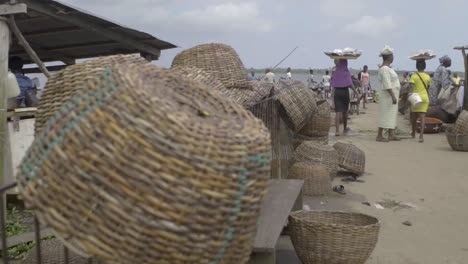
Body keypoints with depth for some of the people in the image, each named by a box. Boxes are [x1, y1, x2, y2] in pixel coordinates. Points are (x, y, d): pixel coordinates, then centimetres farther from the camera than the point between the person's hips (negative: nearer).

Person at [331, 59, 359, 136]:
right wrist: (356, 92, -2)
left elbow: (333, 86, 1)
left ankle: (337, 130, -16)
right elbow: (350, 84, -10)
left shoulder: (335, 73, 1)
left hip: (337, 92, 1)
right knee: (345, 111, 15)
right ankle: (345, 128, 32)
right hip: (345, 92, -1)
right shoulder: (347, 72, -6)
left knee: (338, 112, -4)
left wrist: (333, 97, 5)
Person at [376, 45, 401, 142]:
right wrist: (393, 96, -26)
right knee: (385, 116, -8)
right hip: (388, 96, -10)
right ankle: (379, 136, -5)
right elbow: (387, 84, -24)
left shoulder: (388, 68, 15)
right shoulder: (384, 68, -17)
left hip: (392, 95, 10)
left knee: (392, 115, 12)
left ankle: (391, 135, 16)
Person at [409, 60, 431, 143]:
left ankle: (413, 133, 34)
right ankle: (421, 135, -19)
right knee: (422, 116, -5)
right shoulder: (428, 77, 6)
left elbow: (411, 86, -16)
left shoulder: (414, 76, -3)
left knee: (414, 116, 15)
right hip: (425, 97, 1)